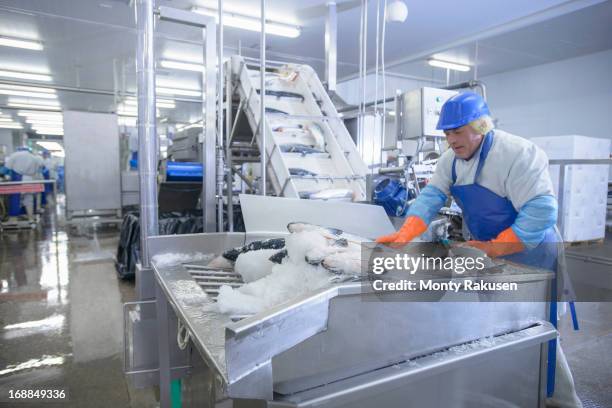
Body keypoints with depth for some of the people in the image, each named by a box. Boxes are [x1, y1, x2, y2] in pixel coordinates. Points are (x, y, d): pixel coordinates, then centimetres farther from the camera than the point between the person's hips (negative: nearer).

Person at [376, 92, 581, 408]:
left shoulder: (518, 153, -24)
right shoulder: (452, 158, -1)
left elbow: (541, 210, -28)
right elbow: (431, 196, -9)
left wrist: (495, 248, -28)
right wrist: (404, 235, -23)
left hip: (529, 254, -7)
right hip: (487, 251, 7)